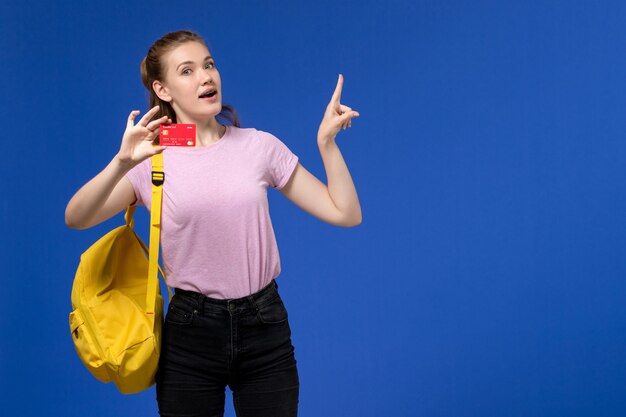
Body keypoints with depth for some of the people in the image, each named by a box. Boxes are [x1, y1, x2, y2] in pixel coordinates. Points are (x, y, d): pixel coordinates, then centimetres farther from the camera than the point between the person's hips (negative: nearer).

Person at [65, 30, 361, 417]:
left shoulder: (260, 147, 2)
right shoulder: (152, 160, -3)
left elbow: (345, 214, 2)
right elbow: (75, 219, -18)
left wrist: (327, 143, -8)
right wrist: (122, 164, -32)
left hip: (265, 330, 1)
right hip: (191, 329, -1)